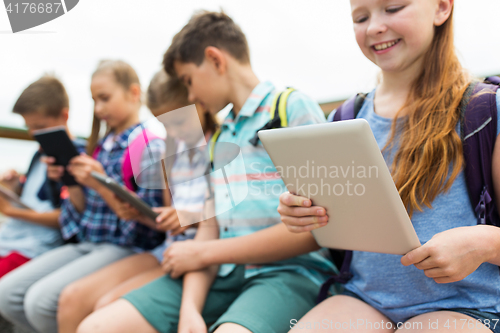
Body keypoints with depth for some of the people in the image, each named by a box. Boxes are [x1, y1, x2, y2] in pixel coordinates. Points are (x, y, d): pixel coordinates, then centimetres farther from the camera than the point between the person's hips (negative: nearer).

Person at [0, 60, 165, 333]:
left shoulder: (151, 147, -9)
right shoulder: (102, 146, 14)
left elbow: (146, 223, -13)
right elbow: (85, 211, 16)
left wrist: (101, 185, -19)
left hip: (126, 248, -7)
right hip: (86, 243, 8)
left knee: (40, 300, -23)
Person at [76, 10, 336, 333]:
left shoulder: (294, 107, -2)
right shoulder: (218, 137, 20)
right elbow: (209, 227, 13)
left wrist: (203, 252, -4)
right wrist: (189, 307, -6)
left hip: (290, 270, -6)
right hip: (223, 272, 6)